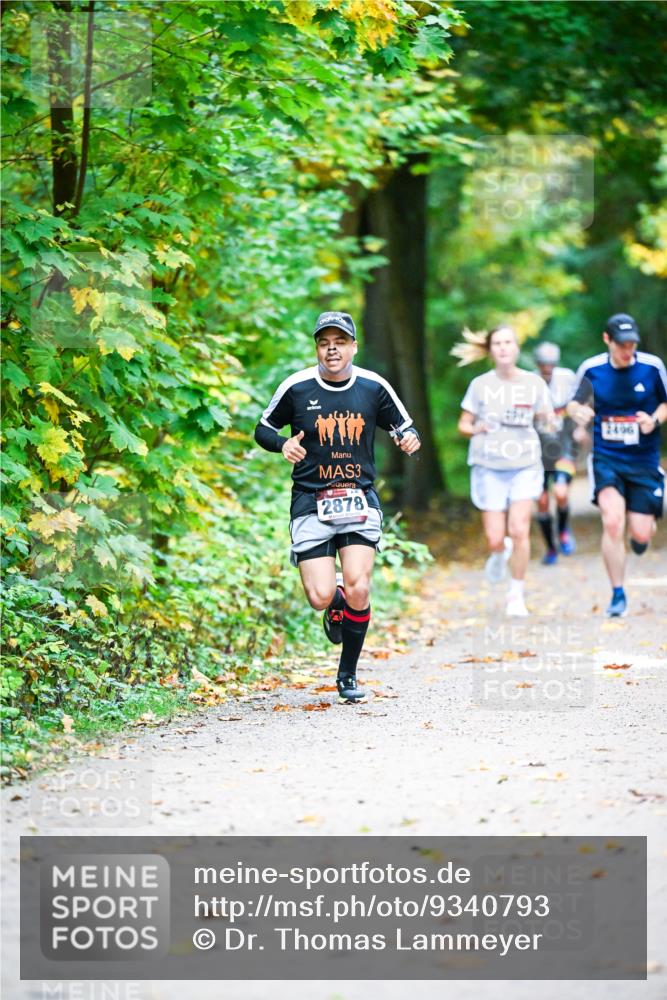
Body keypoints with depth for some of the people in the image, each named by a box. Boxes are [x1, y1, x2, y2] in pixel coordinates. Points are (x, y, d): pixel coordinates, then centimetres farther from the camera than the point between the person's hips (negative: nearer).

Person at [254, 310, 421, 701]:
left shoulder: (374, 387, 0)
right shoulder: (296, 387, -4)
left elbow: (405, 427, 11)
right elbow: (263, 429, 9)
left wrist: (410, 440, -13)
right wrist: (283, 444, -13)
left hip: (360, 500, 1)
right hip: (311, 502, -1)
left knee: (358, 588, -14)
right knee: (321, 596, -12)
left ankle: (349, 675, 7)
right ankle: (337, 607, 29)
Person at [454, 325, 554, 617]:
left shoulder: (534, 383, 2)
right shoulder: (481, 385, 1)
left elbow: (547, 420, 6)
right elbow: (463, 425, 6)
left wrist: (547, 417, -17)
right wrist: (476, 429, -16)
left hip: (525, 465, 0)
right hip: (489, 466, 0)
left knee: (519, 530, -15)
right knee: (495, 539, -2)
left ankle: (516, 593, 1)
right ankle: (500, 554, 36)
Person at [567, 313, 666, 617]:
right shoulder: (590, 369, -5)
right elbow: (574, 403, 9)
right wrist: (578, 411, -15)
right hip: (606, 458, -1)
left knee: (641, 533, -1)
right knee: (612, 521, -21)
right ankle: (618, 595, -8)